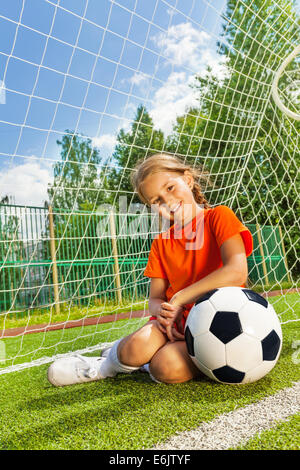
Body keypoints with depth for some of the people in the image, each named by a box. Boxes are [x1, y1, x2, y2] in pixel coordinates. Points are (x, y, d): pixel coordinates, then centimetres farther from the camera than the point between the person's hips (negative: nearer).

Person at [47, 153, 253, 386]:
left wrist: (179, 299, -17)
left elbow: (237, 273, -20)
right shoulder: (160, 243, 9)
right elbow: (155, 299, 9)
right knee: (136, 347, -27)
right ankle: (120, 354, 7)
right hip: (177, 320, 4)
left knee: (168, 368, -30)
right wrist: (162, 310, -16)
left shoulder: (218, 217, -6)